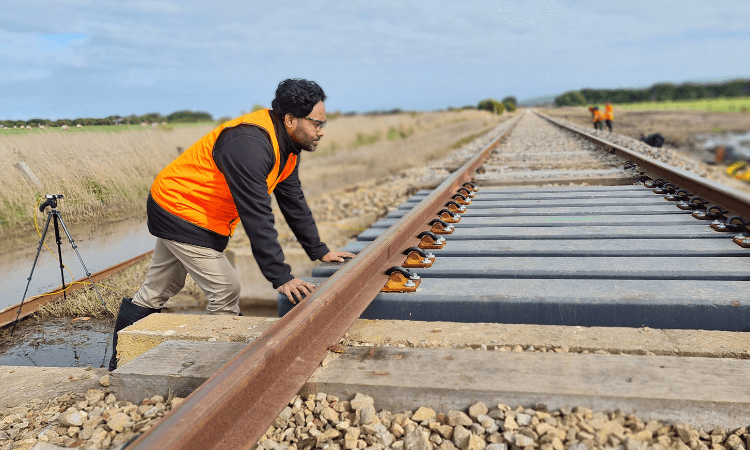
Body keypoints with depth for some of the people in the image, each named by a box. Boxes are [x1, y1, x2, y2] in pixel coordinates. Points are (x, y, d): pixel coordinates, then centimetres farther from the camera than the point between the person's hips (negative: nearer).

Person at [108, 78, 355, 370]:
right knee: (226, 291, -7)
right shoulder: (250, 145, -32)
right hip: (180, 210, -10)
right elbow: (257, 218, -35)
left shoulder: (285, 145, 0)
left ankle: (120, 359, 34)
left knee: (158, 290, 19)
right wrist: (280, 277, -35)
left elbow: (293, 201, 8)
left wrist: (319, 251, 7)